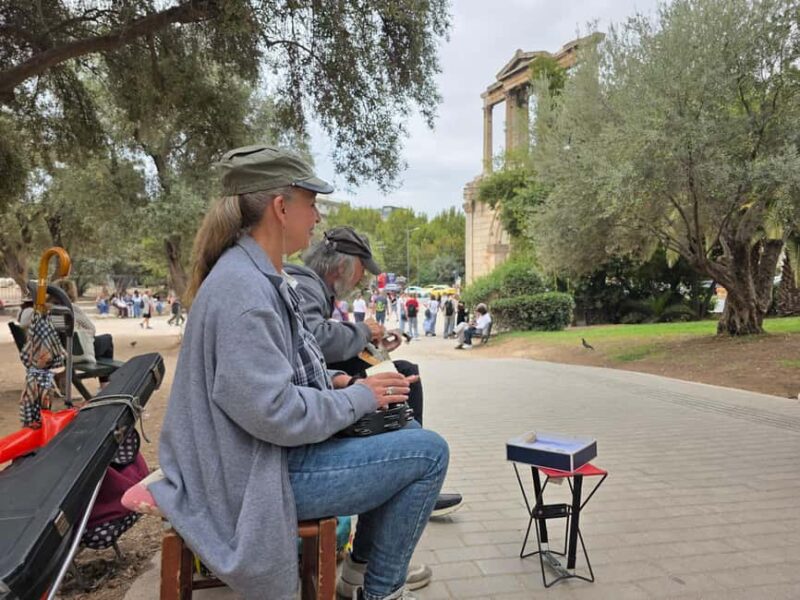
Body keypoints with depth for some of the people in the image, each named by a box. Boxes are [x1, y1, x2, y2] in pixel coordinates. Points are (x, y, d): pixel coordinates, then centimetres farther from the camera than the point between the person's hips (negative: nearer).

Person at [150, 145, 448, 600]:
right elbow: (275, 413, -28)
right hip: (259, 474, -10)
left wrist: (334, 382, 2)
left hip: (276, 451, 10)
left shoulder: (261, 276, 7)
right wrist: (359, 397, -15)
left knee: (406, 432, 16)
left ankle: (366, 563, 27)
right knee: (428, 453, -10)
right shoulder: (242, 287, -25)